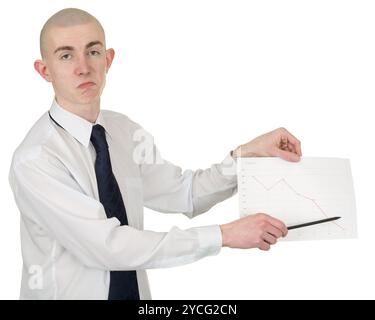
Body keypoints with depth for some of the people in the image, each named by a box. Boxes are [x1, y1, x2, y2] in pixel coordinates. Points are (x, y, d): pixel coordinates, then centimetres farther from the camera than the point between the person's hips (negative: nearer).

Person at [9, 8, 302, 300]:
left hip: (133, 289, 5)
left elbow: (184, 193, 1)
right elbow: (108, 245, -28)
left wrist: (248, 153, -13)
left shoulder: (126, 131, -3)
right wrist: (225, 235, -26)